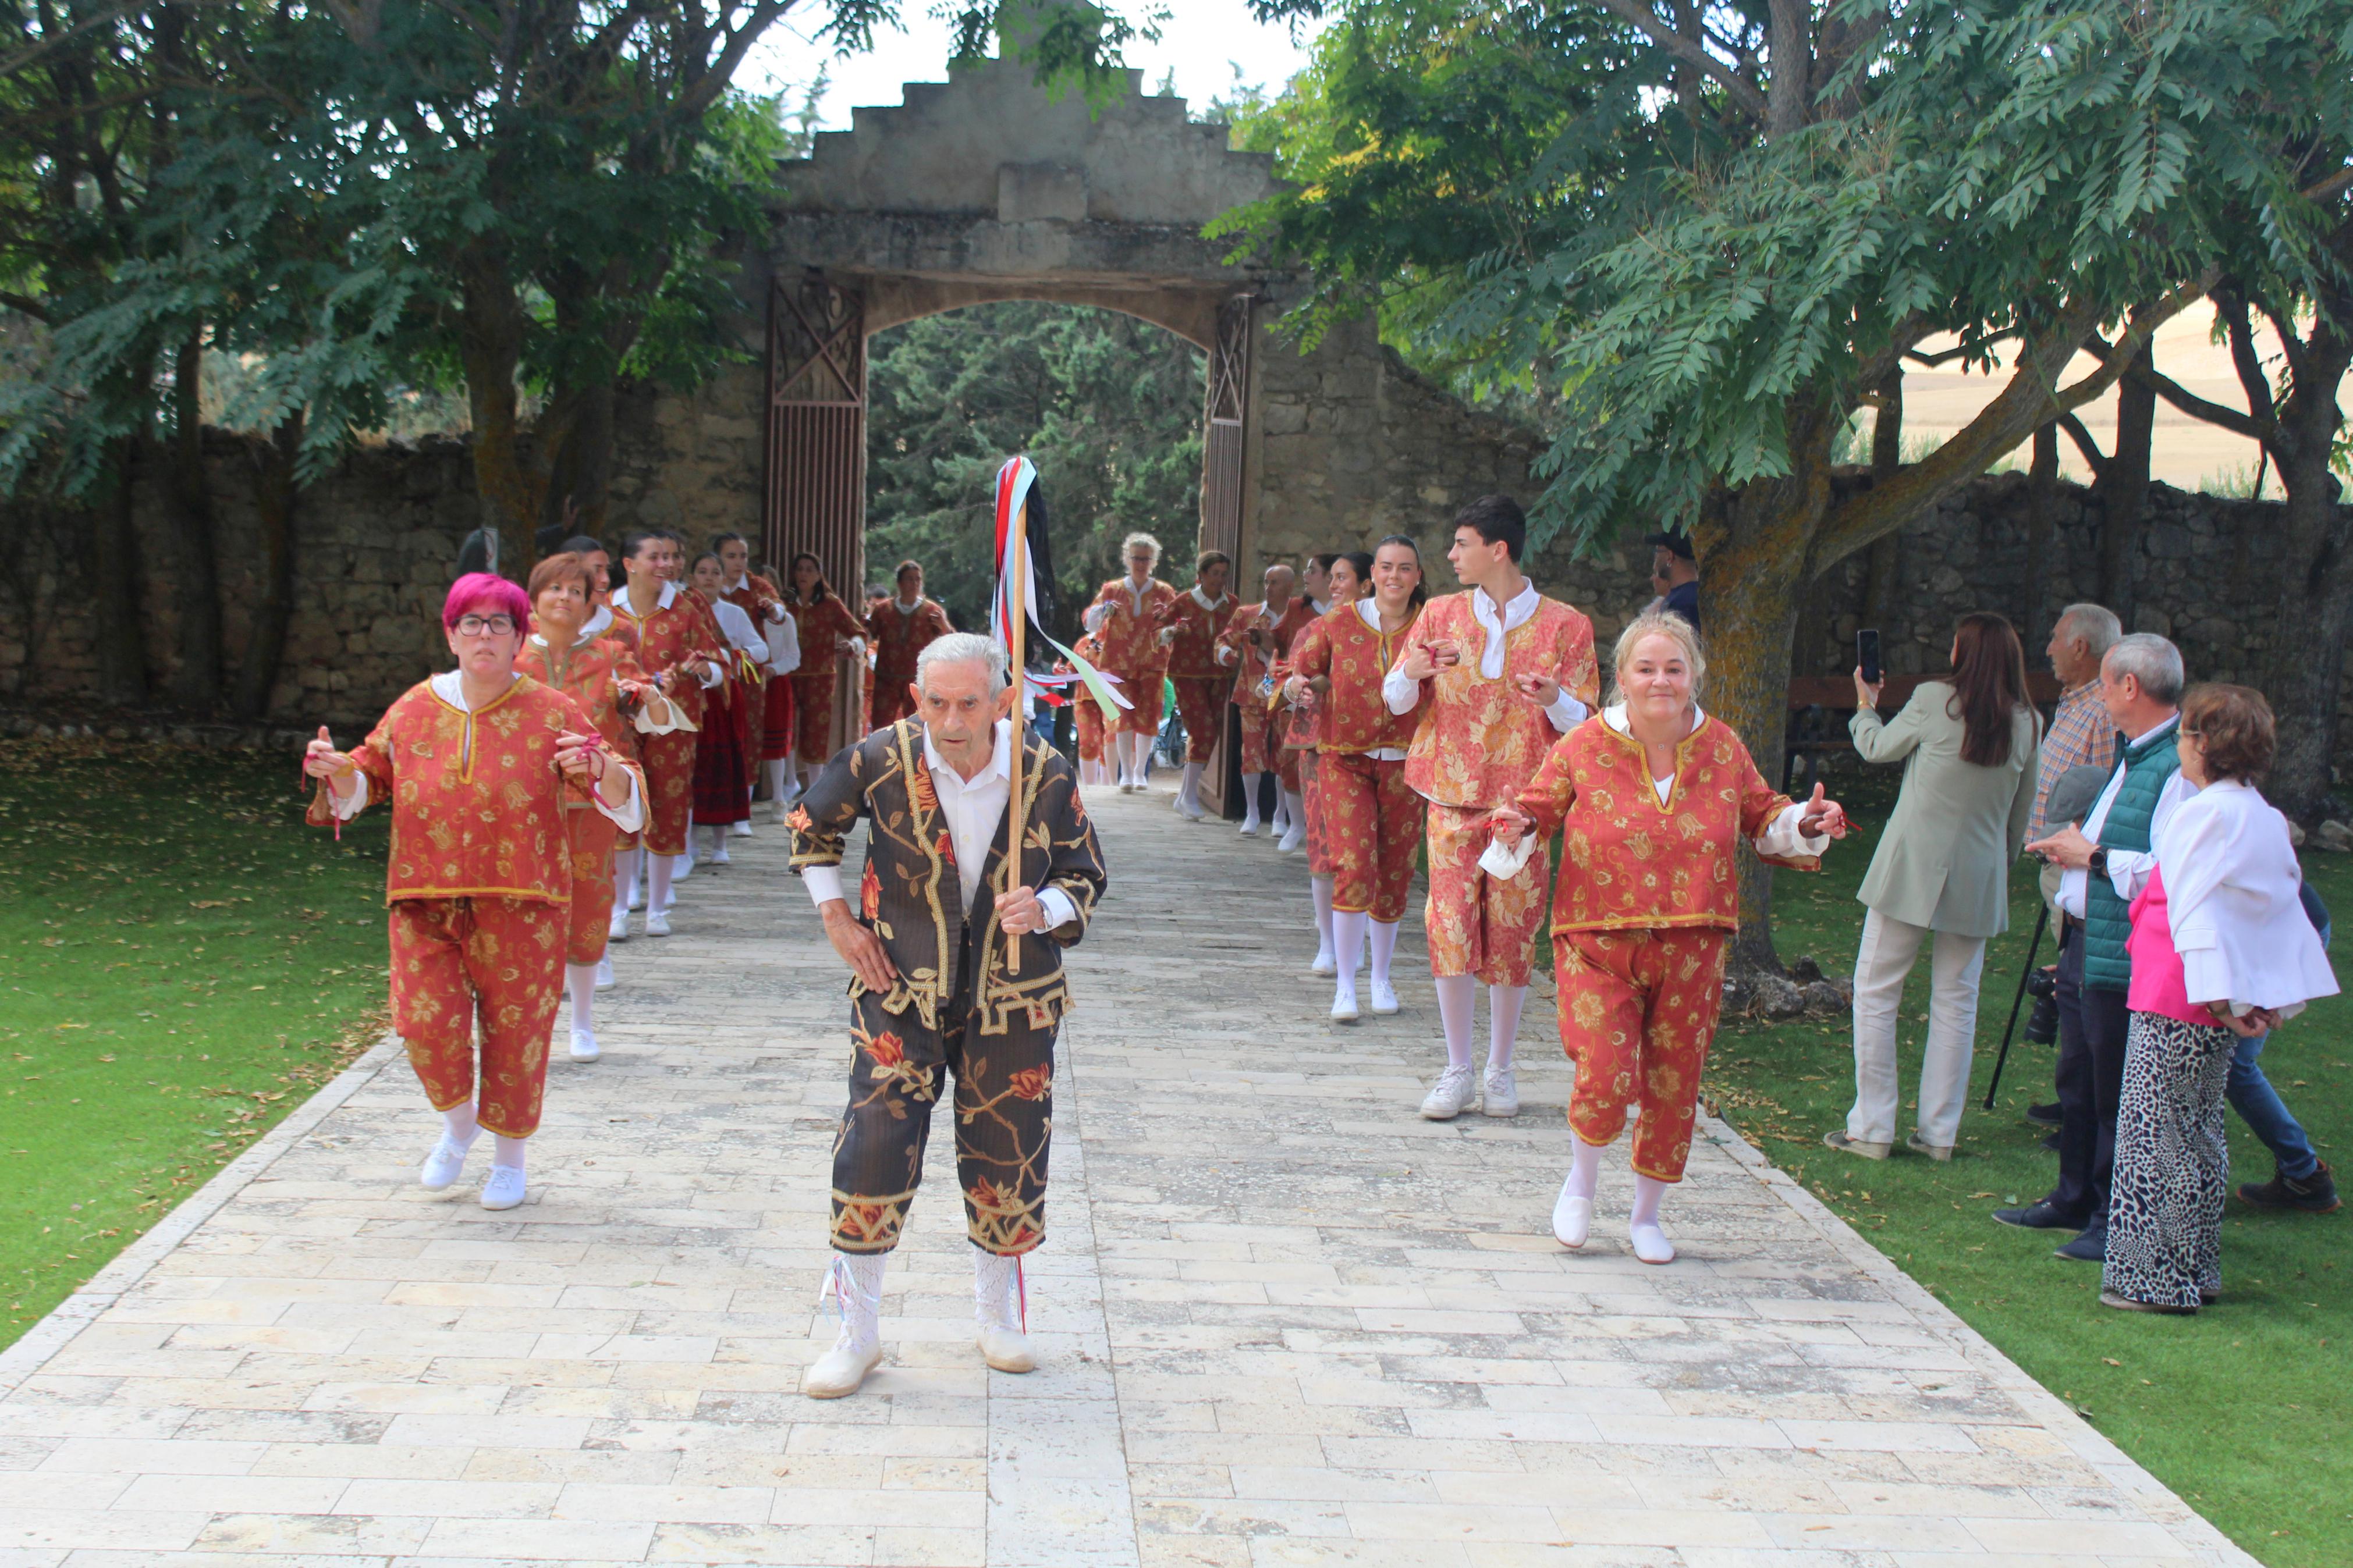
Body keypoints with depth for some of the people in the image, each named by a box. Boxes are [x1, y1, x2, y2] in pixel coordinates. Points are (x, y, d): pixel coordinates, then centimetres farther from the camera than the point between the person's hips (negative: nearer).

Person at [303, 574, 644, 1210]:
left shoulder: (552, 714, -1)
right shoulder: (414, 709, 6)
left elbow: (621, 795, -3)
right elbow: (368, 780, 17)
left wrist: (599, 767, -25)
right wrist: (337, 771, -6)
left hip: (520, 903, -2)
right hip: (425, 899, 2)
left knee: (514, 1031, 4)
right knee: (425, 1021, -9)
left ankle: (509, 1158, 28)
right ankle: (458, 1123, 24)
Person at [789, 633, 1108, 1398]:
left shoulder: (1045, 774, -10)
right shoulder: (882, 759, -12)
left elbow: (1086, 874, 2)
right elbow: (812, 824, 8)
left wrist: (1044, 910, -19)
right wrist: (835, 916, 3)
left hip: (1013, 997, 1)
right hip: (901, 989, -1)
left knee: (1007, 1154, 9)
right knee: (877, 1145, -9)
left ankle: (997, 1313, 33)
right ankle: (857, 1333, 8)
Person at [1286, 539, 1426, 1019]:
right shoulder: (1339, 623, -1)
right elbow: (1301, 670, 10)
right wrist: (1302, 690, -12)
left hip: (1404, 763, 2)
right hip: (1345, 759, -2)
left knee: (1394, 875, 9)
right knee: (1353, 867, -14)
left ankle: (1381, 978, 26)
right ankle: (1344, 985, -6)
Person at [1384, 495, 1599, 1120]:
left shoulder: (1565, 625, 1)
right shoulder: (1441, 614, 8)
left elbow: (1584, 723, 1)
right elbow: (1395, 700, 7)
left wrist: (1555, 701, -21)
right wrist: (1413, 672, -15)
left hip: (1524, 803, -1)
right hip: (1452, 798, 1)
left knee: (1512, 934, 1)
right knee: (1450, 928, -5)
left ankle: (1500, 1070, 14)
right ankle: (1457, 1071, 6)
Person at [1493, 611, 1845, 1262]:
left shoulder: (1723, 747, 3)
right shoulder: (1584, 747, -5)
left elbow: (1761, 818, 16)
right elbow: (1540, 808, 5)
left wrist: (1804, 825, -3)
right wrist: (1518, 829, -18)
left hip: (1691, 950, 3)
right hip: (1599, 940, -3)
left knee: (1674, 1086, 8)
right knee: (1606, 1079, -15)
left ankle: (1647, 1214, 31)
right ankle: (1582, 1179, 19)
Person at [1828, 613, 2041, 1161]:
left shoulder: (1934, 701, -10)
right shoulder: (2028, 723, 1)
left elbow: (1878, 748, 7)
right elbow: (2023, 811, 10)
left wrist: (1865, 707, 26)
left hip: (1912, 867, -4)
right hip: (1979, 878, 4)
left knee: (1876, 992, 5)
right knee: (1956, 1001, 12)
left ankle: (1871, 1128, 4)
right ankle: (1940, 1131, 14)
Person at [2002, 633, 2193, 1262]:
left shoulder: (2181, 767, -20)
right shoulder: (2136, 757, 15)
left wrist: (2094, 856, -18)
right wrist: (2074, 846, 11)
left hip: (2123, 956, -10)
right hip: (2084, 944, 10)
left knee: (2118, 1093, 0)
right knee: (2077, 1080, 20)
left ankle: (2119, 1223, 11)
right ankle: (2075, 1199, 33)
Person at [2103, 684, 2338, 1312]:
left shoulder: (2207, 815, -15)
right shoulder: (2267, 819, 10)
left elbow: (2197, 910, -19)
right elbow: (2286, 907, 12)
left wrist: (2215, 996, -20)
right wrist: (2273, 998, 13)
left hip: (2176, 1006, -9)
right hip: (2219, 1005, 9)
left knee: (2154, 1135, -1)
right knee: (2199, 1134, 16)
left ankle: (2155, 1279, 2)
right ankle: (2195, 1270, 23)